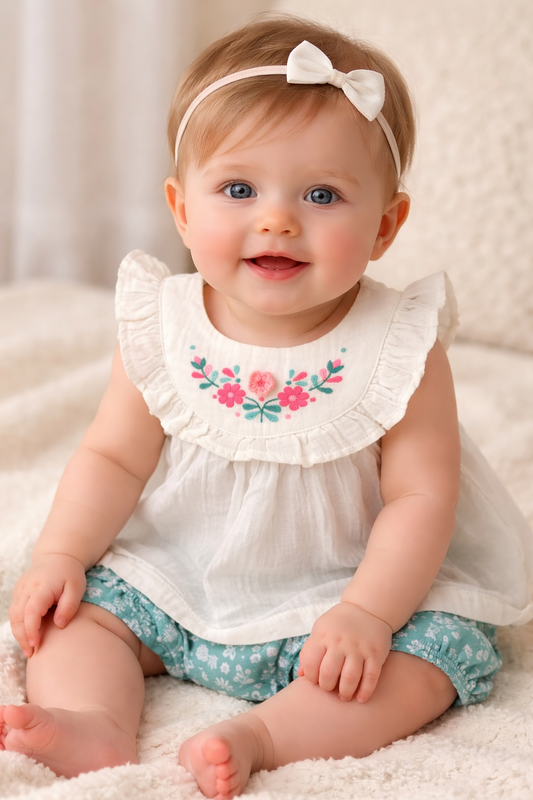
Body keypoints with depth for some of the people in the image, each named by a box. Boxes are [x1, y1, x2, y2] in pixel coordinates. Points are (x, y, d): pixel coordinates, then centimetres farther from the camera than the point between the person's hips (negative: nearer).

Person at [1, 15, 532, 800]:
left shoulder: (400, 347, -17)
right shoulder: (163, 330, -9)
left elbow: (421, 497, -17)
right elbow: (114, 457, 0)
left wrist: (366, 612, -28)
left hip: (337, 595, -2)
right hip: (169, 581, 3)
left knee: (428, 659, -23)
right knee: (75, 612, -10)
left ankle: (259, 735, -32)